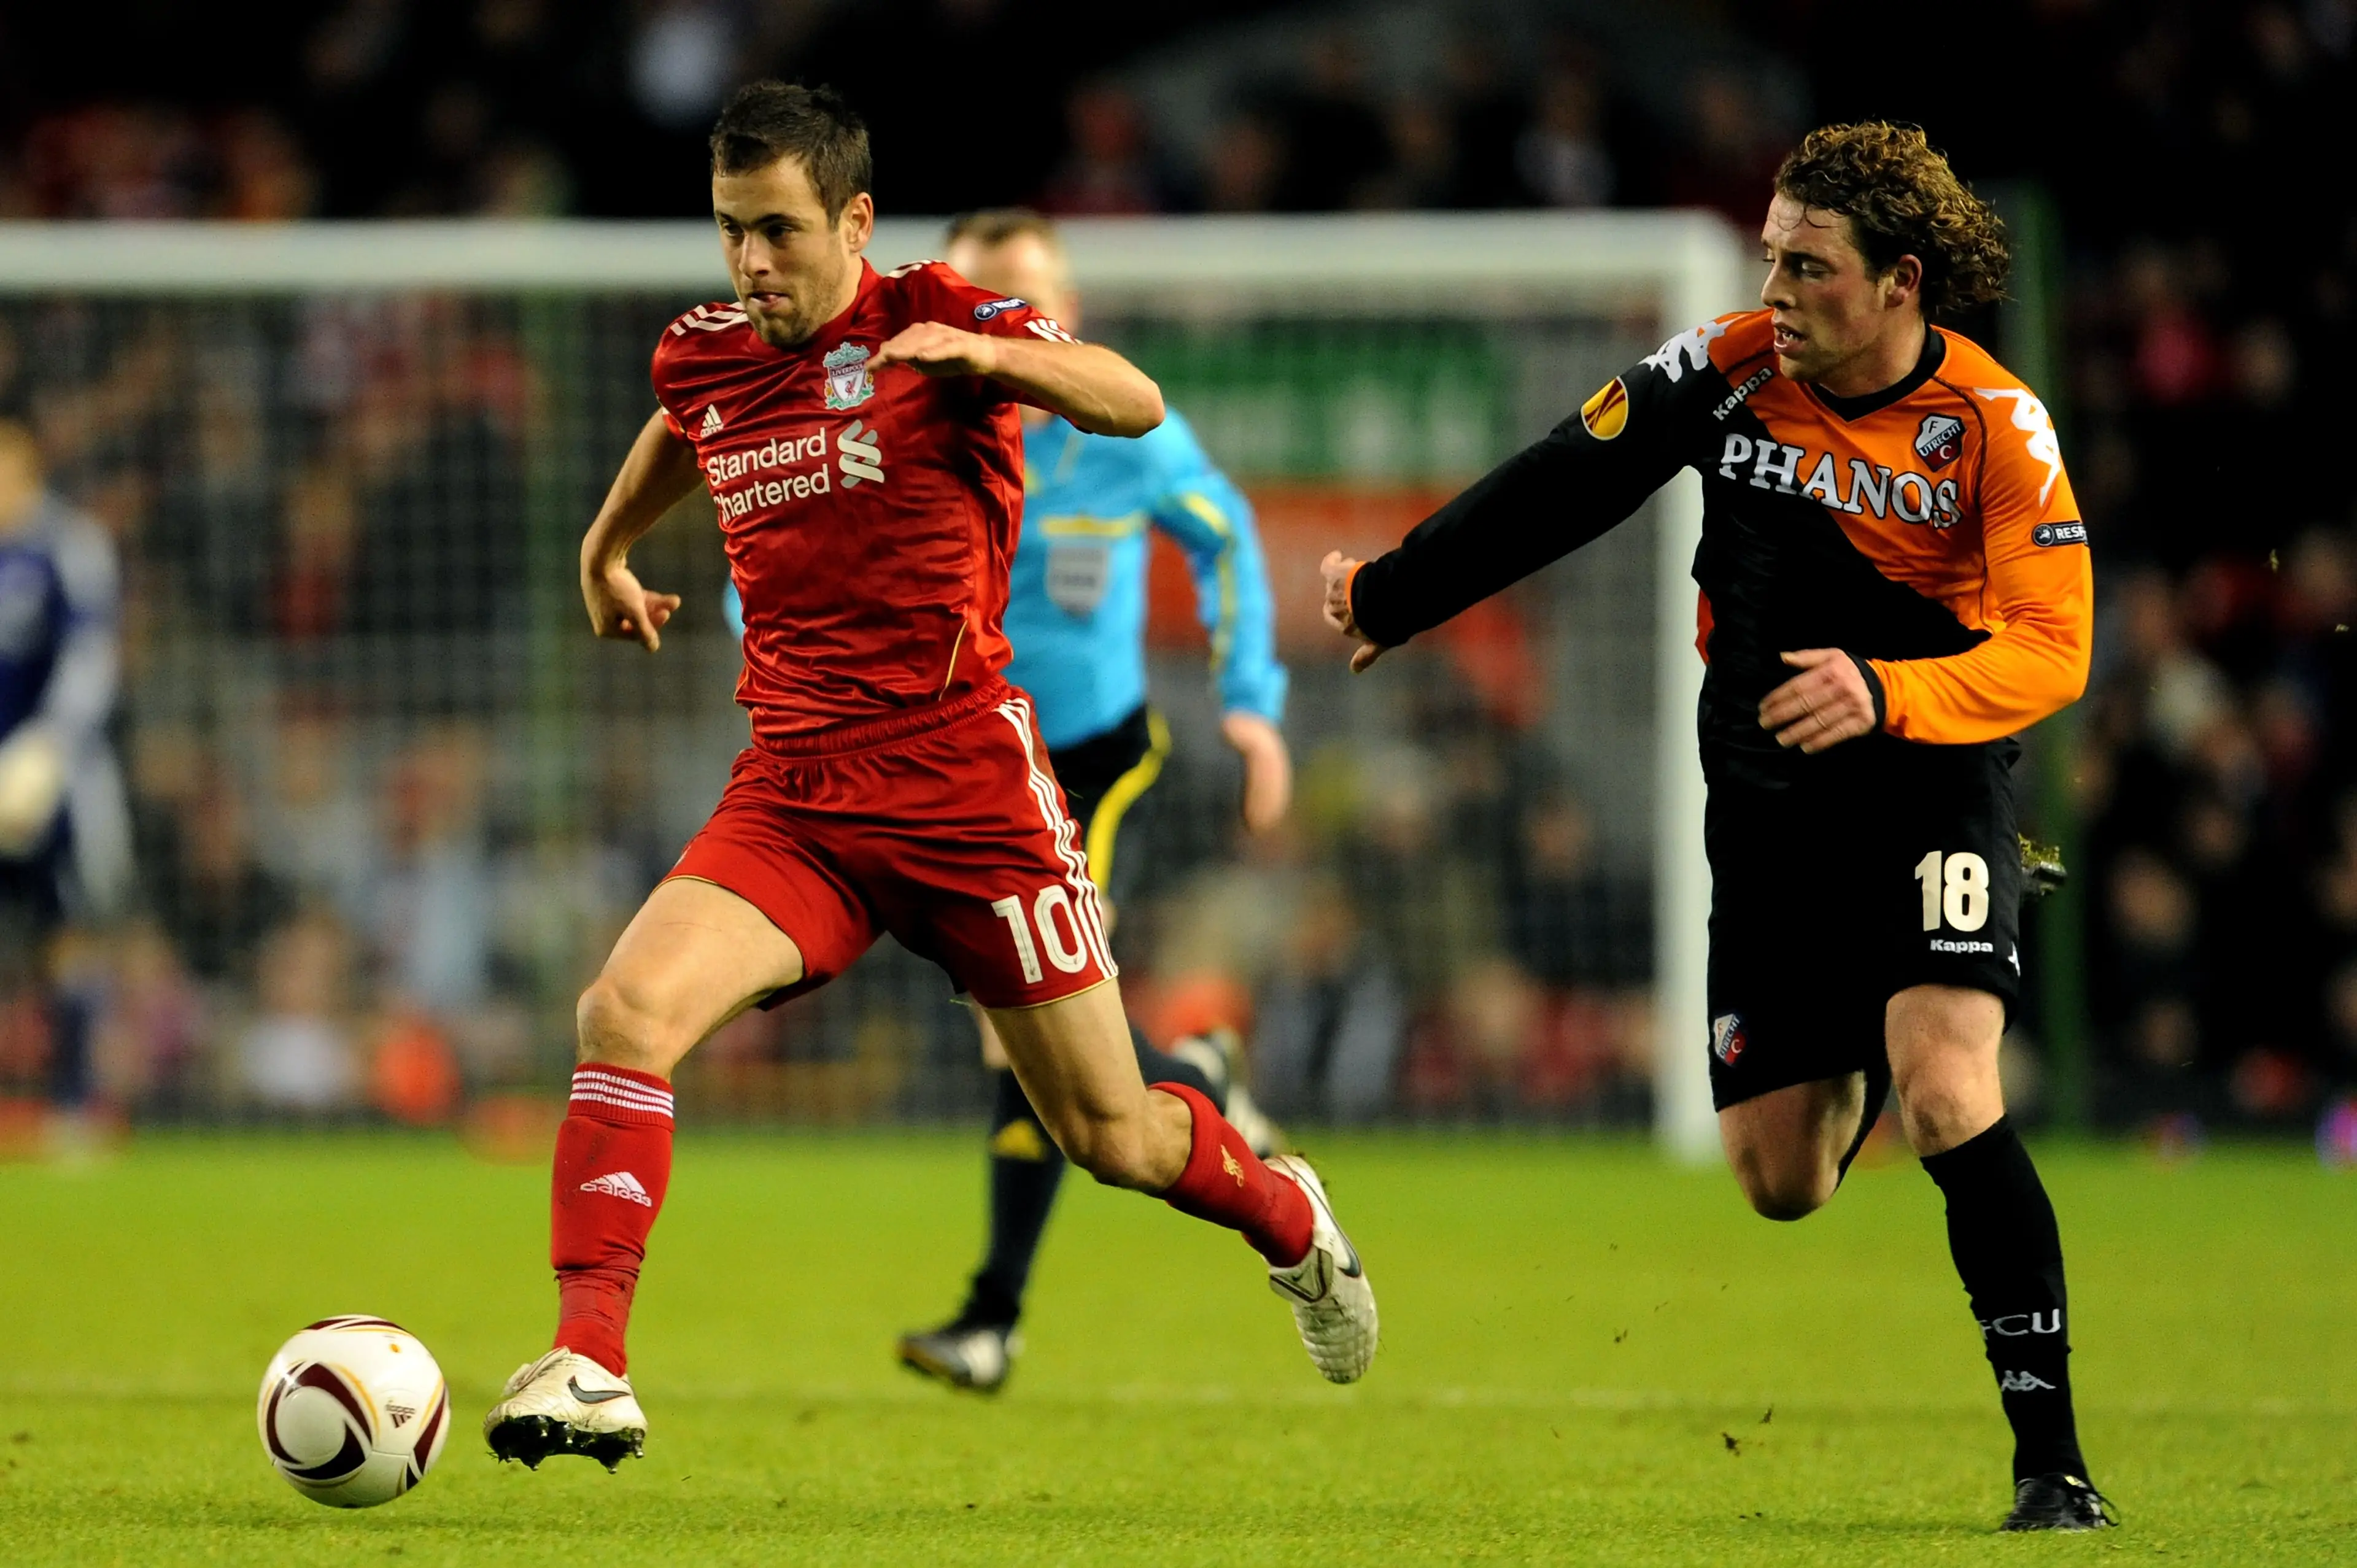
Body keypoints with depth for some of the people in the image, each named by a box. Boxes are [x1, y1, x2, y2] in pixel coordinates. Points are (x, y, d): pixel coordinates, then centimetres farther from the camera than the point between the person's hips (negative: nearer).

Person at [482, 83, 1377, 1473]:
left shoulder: (929, 324, -7)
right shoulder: (703, 360, 8)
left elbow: (1135, 404, -23)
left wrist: (989, 356, -38)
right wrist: (606, 548, 43)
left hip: (962, 773, -4)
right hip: (792, 789, 4)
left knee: (1110, 1136, 5)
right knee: (626, 1008, -24)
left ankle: (1288, 1217, 39)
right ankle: (589, 1369, -24)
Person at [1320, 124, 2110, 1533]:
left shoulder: (1996, 425, -14)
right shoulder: (1731, 370, -6)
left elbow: (2052, 651, -20)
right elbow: (1559, 489, 6)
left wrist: (1886, 695, -36)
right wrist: (1391, 596, 13)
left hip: (1934, 780, -4)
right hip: (1768, 806, 4)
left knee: (1946, 1097, -26)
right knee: (1776, 1177, 4)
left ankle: (2052, 1455, -20)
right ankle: (1848, 1072, 45)